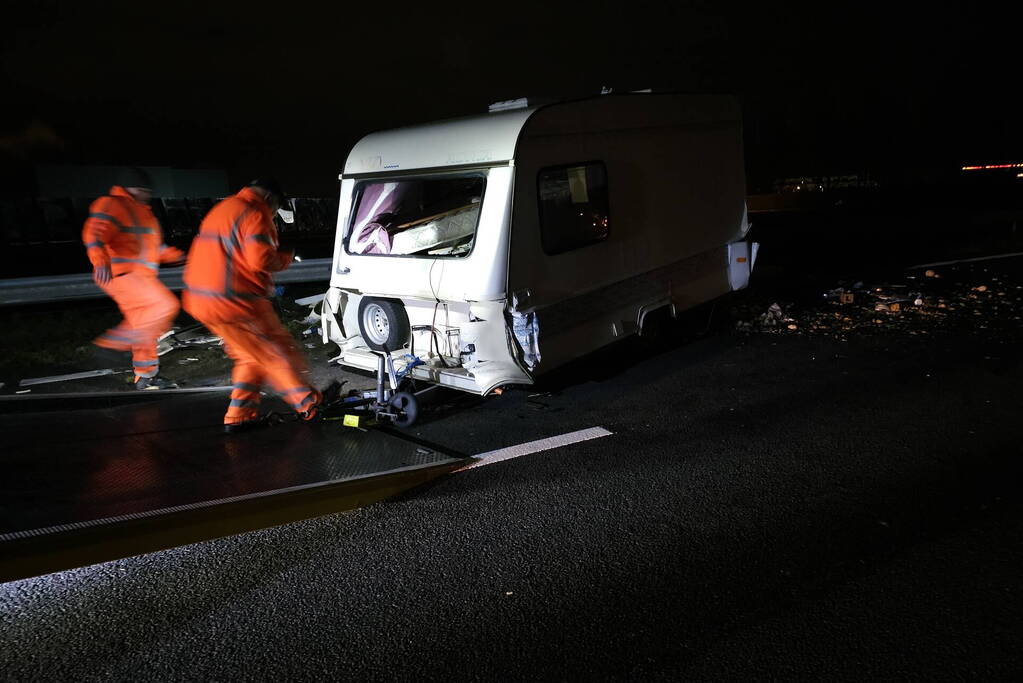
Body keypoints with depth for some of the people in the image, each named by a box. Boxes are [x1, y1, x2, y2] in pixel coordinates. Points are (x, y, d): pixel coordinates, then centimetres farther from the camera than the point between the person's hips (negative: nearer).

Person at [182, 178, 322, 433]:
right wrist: (285, 258, -4)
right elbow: (261, 258, -23)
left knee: (252, 356, 20)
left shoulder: (221, 210, 21)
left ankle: (239, 415, 18)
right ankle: (307, 404, 16)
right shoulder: (255, 215, -12)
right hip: (236, 305, -9)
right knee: (278, 352, 5)